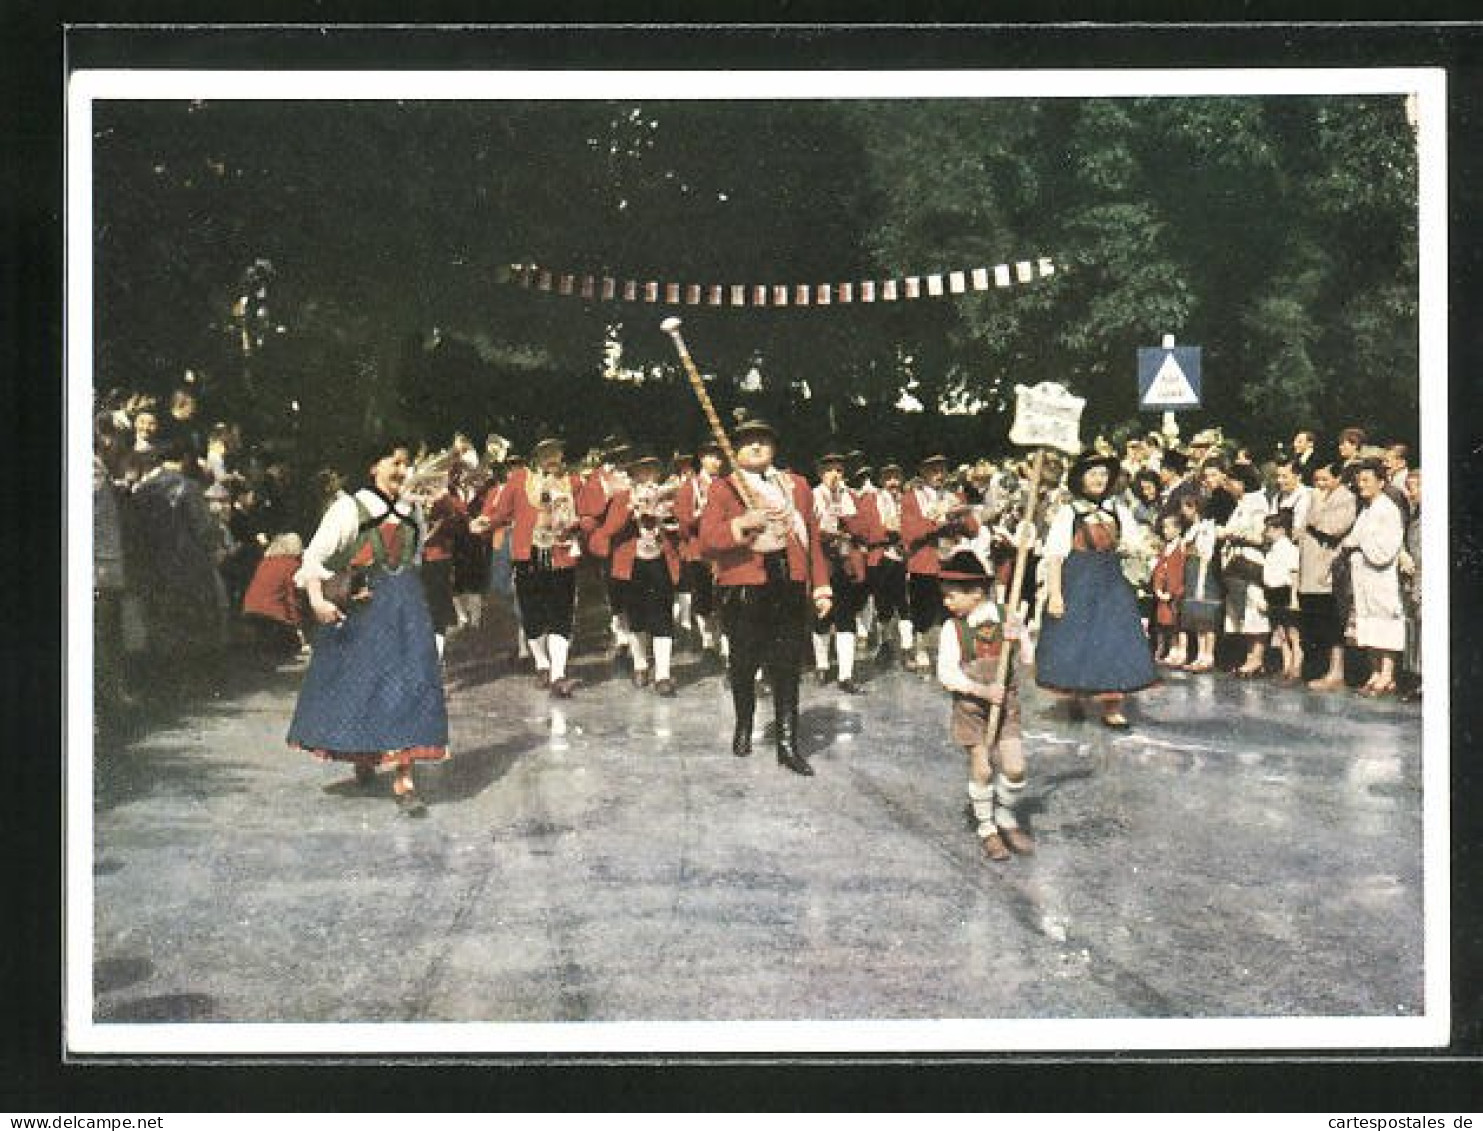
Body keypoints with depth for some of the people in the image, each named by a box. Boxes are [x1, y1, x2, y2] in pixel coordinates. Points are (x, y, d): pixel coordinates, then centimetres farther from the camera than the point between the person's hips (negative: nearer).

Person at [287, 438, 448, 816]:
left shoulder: (413, 512, 10)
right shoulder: (351, 508, -5)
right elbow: (315, 555, -10)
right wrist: (317, 599, -22)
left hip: (405, 605, 4)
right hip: (362, 608, -3)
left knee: (407, 683, -6)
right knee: (357, 682, 4)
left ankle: (404, 778, -8)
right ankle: (362, 756, 31)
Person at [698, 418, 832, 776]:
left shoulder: (797, 485, 13)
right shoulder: (723, 489, 2)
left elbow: (813, 538, 12)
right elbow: (706, 541, -8)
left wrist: (821, 587, 7)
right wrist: (743, 524, -23)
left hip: (790, 586, 2)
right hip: (743, 588, -2)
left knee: (787, 666, 1)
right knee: (744, 663, 9)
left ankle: (788, 743, 5)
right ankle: (744, 726, 32)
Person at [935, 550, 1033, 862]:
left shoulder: (1006, 618, -3)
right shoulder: (953, 628, -9)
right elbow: (946, 673, -13)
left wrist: (1018, 639, -20)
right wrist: (982, 690, -22)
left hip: (1006, 704, 2)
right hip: (971, 707, -1)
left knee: (1014, 768, -5)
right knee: (982, 769, 2)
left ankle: (1006, 816, 23)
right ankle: (986, 828, 22)